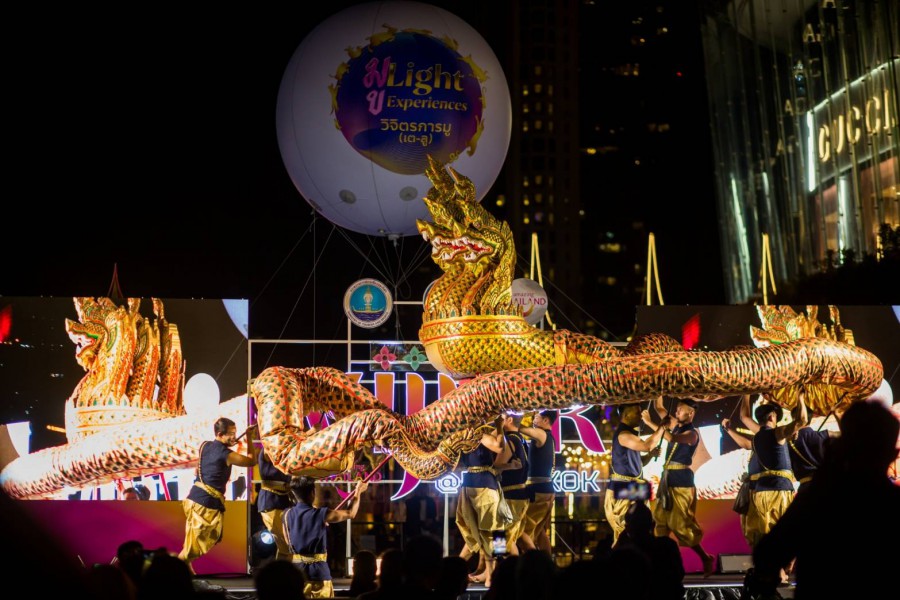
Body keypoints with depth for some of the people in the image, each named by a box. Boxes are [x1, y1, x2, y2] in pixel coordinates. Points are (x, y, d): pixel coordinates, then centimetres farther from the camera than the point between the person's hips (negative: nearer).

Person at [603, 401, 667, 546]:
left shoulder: (629, 433, 18)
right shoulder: (623, 434, -15)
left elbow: (638, 462, 23)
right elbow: (646, 445, -29)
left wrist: (651, 455, 3)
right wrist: (663, 426, -19)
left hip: (631, 489, 10)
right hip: (623, 490, -10)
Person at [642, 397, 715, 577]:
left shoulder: (692, 434, -13)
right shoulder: (675, 426, 11)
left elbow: (671, 438, -31)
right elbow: (658, 407, 16)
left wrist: (650, 423, -28)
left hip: (681, 479, -9)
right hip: (668, 478, 9)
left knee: (681, 523, -8)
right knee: (660, 520, 6)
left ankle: (706, 559, 1)